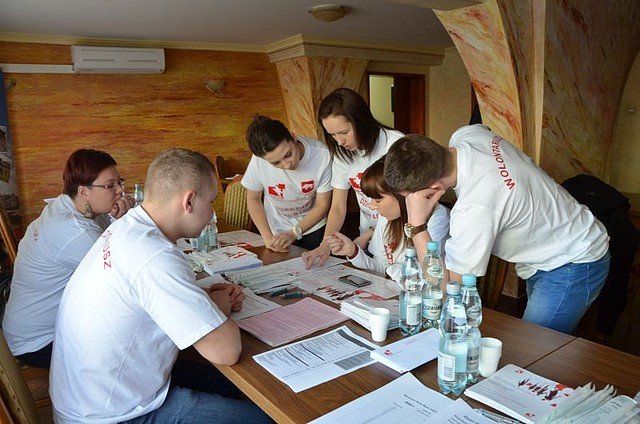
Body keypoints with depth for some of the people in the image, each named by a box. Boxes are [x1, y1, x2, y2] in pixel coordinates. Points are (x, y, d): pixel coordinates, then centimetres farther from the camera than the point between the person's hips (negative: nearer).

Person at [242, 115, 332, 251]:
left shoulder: (321, 154, -27)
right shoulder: (258, 161, -26)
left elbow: (322, 205, -13)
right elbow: (253, 199, -6)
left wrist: (293, 233, -19)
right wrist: (268, 238, -14)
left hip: (313, 227, -1)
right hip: (277, 232, 1)